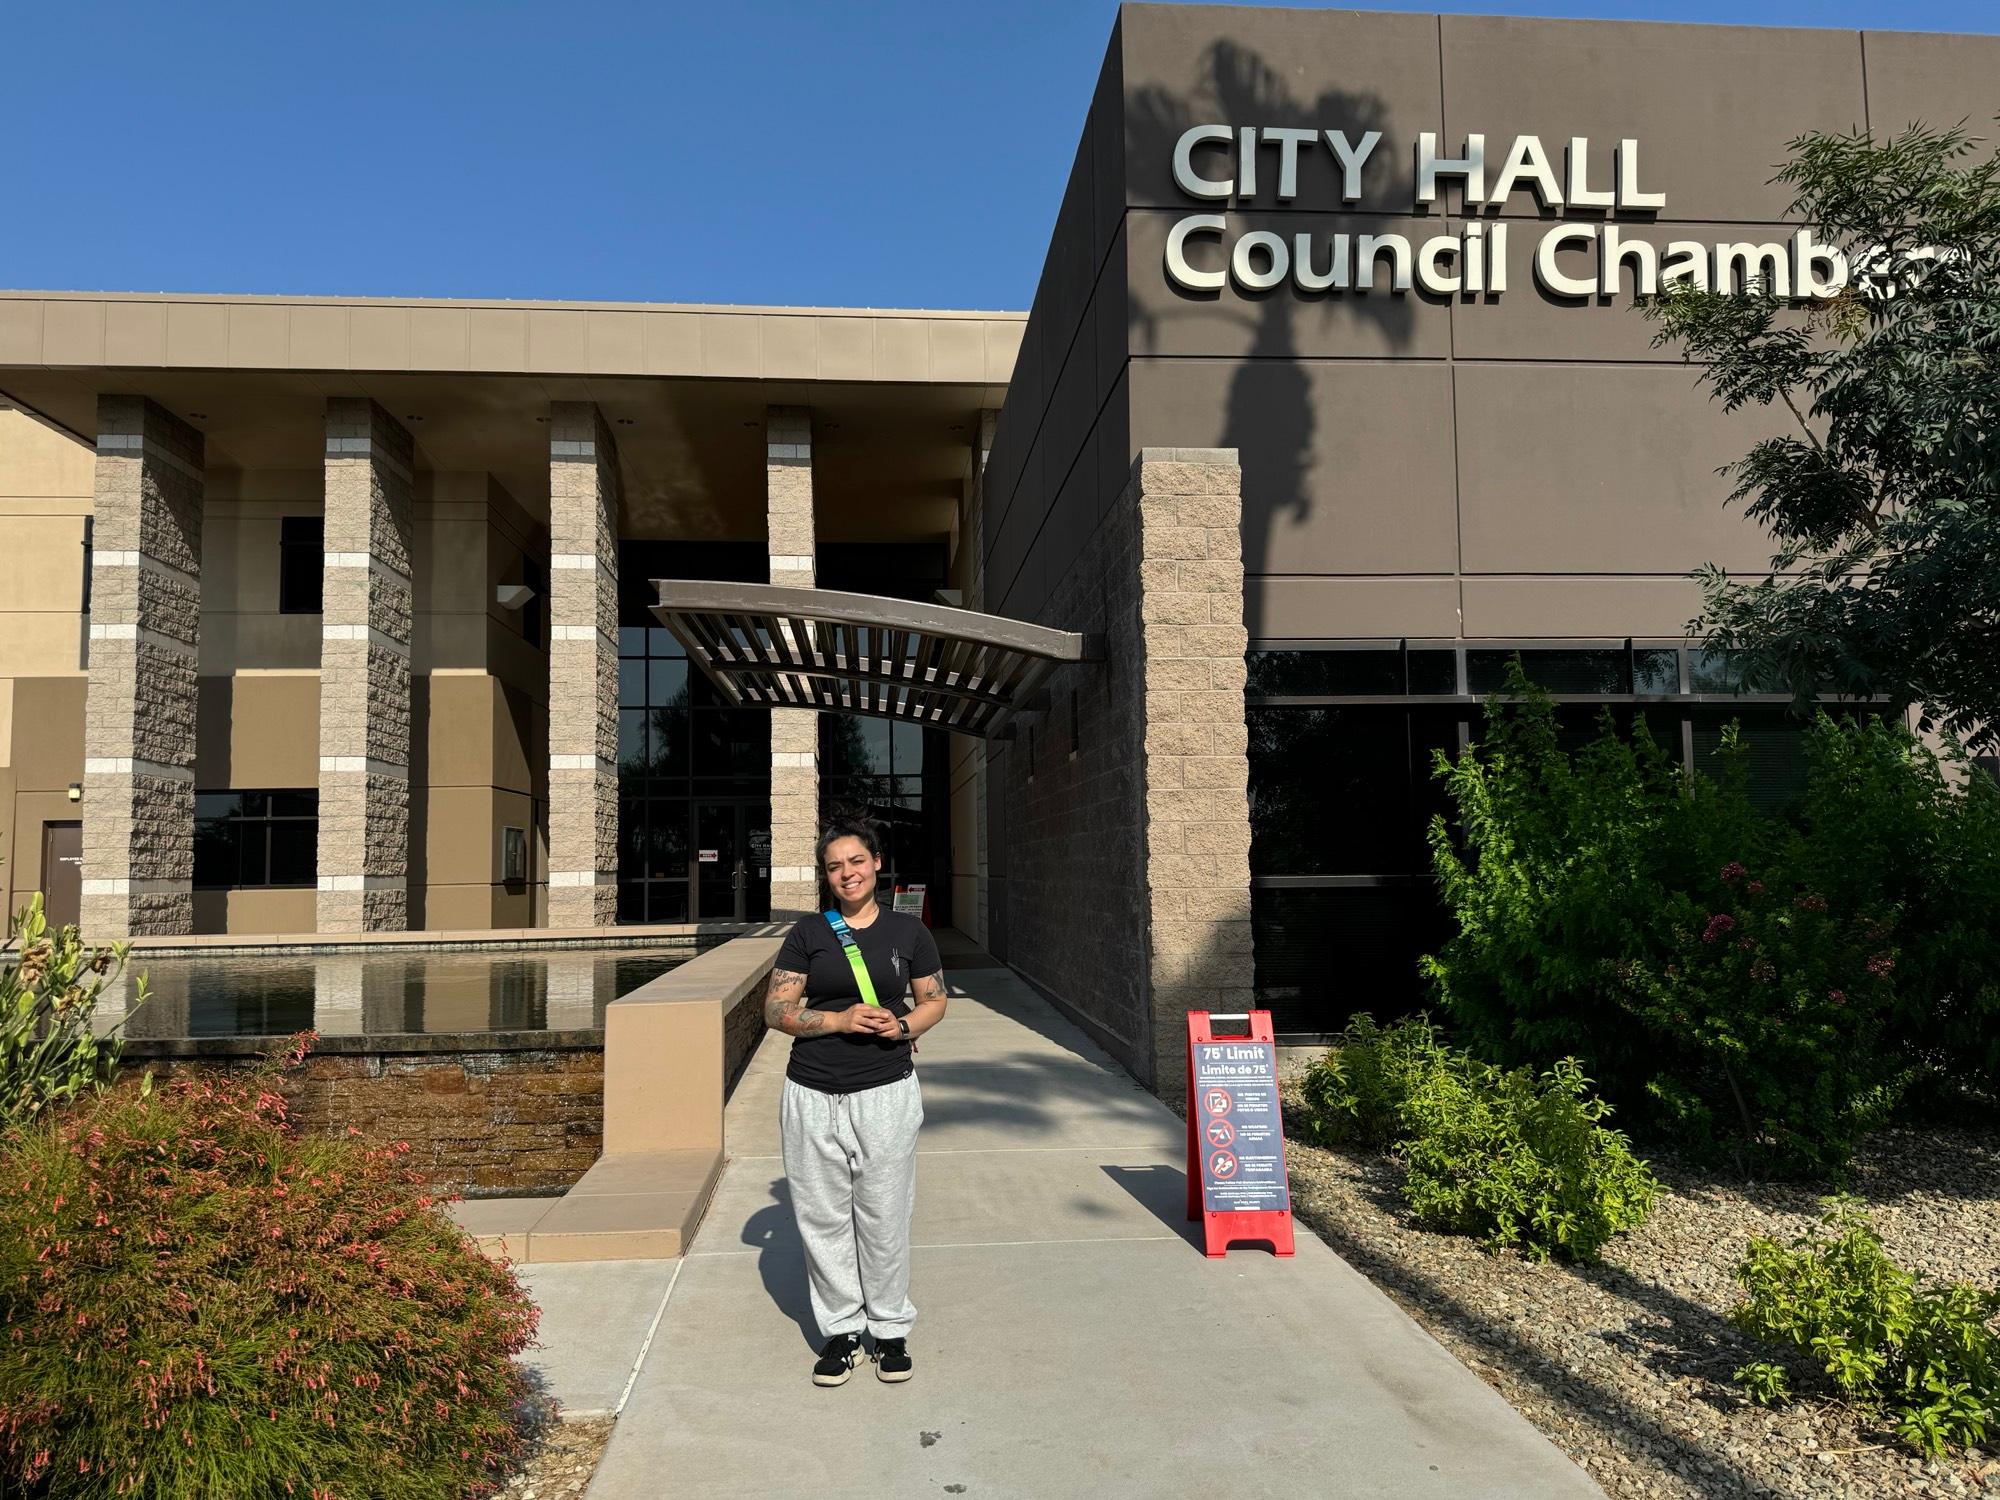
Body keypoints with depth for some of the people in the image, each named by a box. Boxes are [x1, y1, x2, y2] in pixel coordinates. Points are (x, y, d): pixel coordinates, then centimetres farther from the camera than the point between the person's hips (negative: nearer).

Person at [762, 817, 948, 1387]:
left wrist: (904, 1025, -8)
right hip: (813, 1097, 1)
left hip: (887, 1093, -1)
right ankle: (842, 1329, 23)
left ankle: (890, 1328, 23)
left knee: (885, 1217, 5)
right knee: (822, 1217, 7)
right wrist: (840, 1021, -14)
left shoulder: (907, 930, 5)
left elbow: (934, 1000, 13)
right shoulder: (807, 933, 3)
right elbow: (776, 1010, 0)